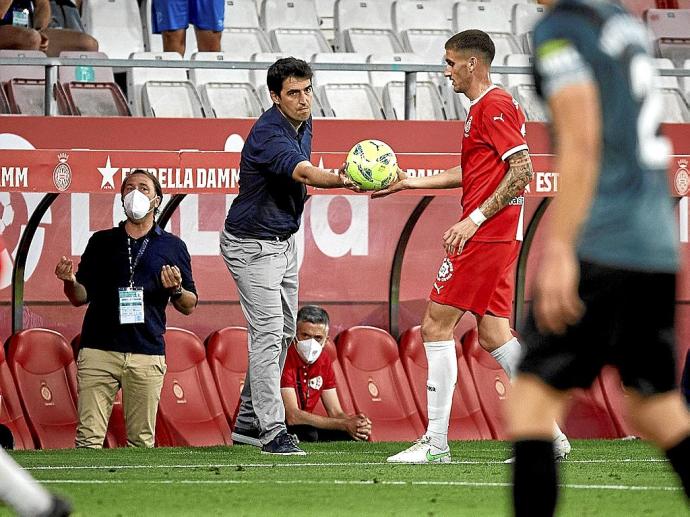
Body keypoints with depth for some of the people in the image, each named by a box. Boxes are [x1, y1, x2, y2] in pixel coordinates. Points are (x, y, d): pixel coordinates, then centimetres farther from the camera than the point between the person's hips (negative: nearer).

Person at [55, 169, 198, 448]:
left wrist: (176, 290, -9)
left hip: (147, 354, 0)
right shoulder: (102, 242, 16)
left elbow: (189, 307, 13)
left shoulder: (172, 247, 13)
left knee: (142, 441, -4)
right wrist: (70, 281, -6)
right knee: (89, 438, -9)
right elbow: (80, 297, 16)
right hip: (98, 350, 0)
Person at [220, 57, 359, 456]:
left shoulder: (303, 123, 2)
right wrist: (343, 180, -62)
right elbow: (305, 173, -46)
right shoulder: (269, 134, -27)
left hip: (284, 240, 9)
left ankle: (248, 421, 23)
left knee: (284, 332, 14)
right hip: (253, 246, -9)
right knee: (268, 332, -14)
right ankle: (272, 430, -15)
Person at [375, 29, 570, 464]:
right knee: (494, 334, 9)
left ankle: (436, 442, -7)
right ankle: (547, 432, 5)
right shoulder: (484, 107, 20)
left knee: (436, 326, -7)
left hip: (485, 236, -10)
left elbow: (522, 170, -20)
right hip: (498, 239, 10)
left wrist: (474, 219, -22)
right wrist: (408, 183, 28)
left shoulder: (494, 105, -12)